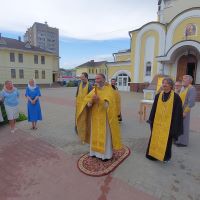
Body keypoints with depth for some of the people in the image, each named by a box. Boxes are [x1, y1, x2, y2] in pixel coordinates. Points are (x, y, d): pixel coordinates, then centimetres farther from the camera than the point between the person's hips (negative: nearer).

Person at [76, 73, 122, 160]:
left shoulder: (109, 90, -9)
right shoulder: (94, 90, 5)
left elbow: (108, 105, -19)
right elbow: (88, 104, -1)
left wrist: (99, 100, -31)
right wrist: (91, 101, -22)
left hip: (104, 118, -5)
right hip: (95, 117, 5)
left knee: (105, 136, 6)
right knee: (95, 135, 14)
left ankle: (106, 154, 22)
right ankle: (96, 151, 32)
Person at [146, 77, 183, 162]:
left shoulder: (176, 97, -8)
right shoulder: (158, 96, 2)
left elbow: (178, 112, -6)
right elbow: (153, 109, 5)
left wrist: (175, 125, -8)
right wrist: (151, 120, 4)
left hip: (168, 123, -3)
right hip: (157, 122, 3)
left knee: (166, 140, 12)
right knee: (155, 139, 11)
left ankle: (166, 156, 32)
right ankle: (153, 154, 29)